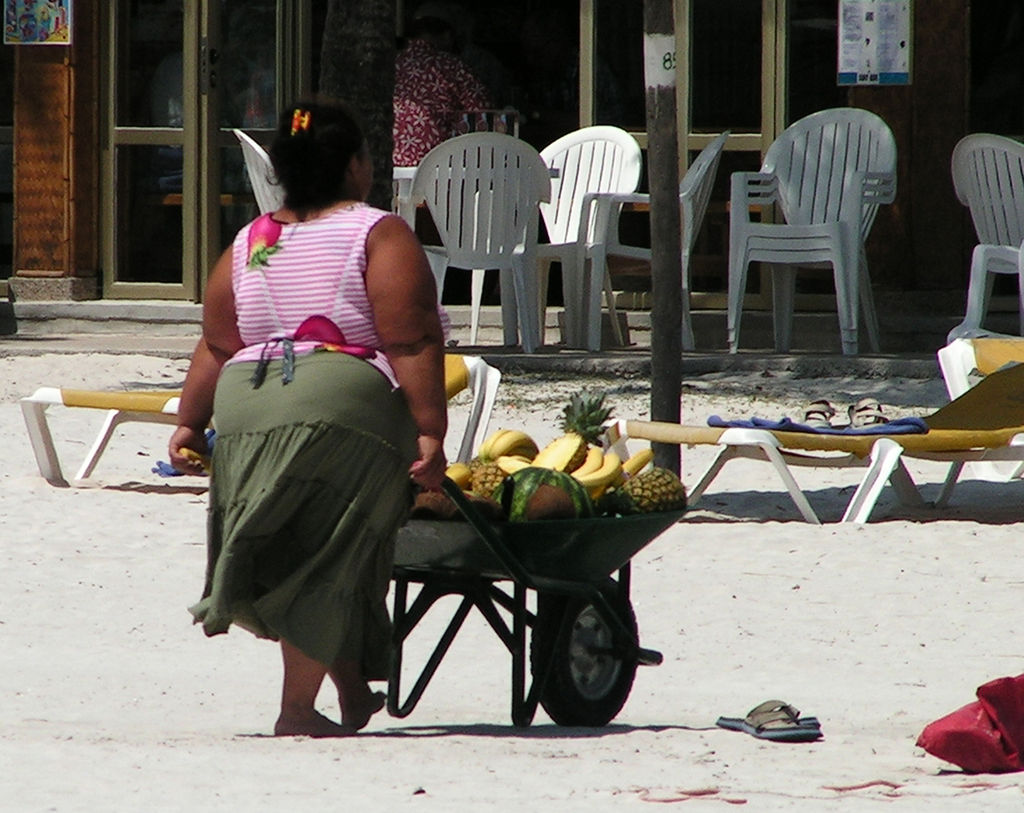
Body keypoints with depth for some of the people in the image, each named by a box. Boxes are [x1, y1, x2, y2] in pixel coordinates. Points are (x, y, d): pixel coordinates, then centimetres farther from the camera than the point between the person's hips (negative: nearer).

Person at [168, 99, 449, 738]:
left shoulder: (248, 245, 14)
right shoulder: (379, 236, -2)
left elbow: (217, 348, 15)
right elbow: (411, 344, -9)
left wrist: (189, 424, 22)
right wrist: (430, 432, -9)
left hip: (246, 409, 5)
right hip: (346, 407, -5)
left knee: (308, 559, 16)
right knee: (325, 564, 1)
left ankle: (354, 694, 21)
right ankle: (297, 708, -2)